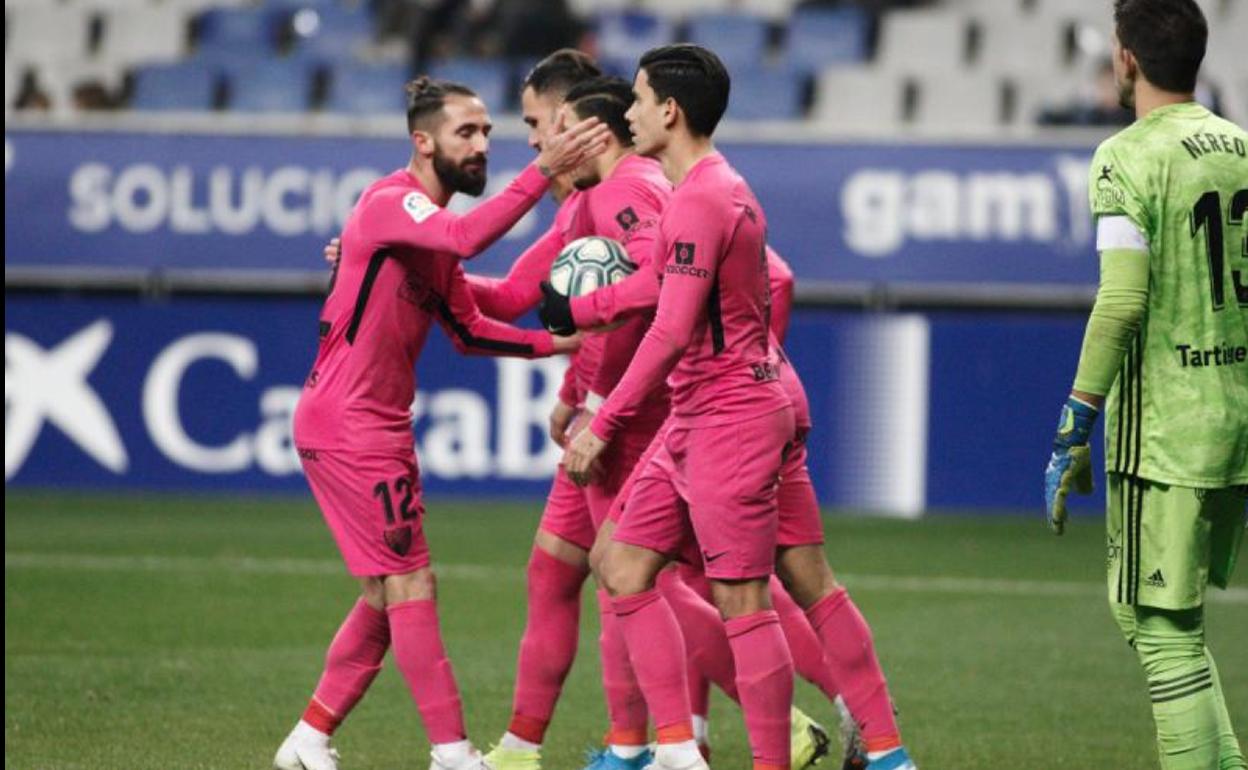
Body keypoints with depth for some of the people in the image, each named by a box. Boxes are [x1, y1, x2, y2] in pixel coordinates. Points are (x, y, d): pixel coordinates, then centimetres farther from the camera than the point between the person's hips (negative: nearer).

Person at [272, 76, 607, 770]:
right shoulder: (390, 203, -15)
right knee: (410, 587, -9)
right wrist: (543, 172, -37)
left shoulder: (432, 225, 15)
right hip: (349, 425, -10)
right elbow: (468, 237, -36)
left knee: (388, 596, 13)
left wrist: (555, 342, 6)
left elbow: (469, 330, 18)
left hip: (382, 427, 10)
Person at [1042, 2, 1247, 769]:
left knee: (1165, 633, -3)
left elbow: (1122, 302, -19)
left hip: (1163, 433, -7)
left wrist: (1073, 432, -15)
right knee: (1141, 607, 19)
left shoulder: (1128, 158, -11)